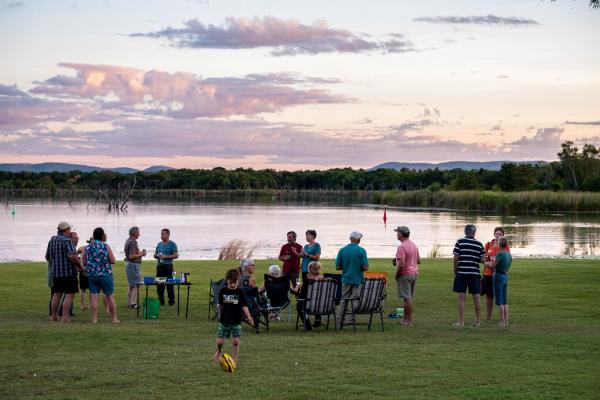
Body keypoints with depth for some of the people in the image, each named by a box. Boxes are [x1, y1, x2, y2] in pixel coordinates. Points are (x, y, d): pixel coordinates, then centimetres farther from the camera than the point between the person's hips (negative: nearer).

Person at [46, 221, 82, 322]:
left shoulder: (51, 241, 12)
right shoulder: (66, 240, -13)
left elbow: (47, 257, 18)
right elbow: (72, 256, -24)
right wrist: (79, 266, -11)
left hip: (55, 272, 7)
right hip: (68, 272, -7)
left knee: (57, 294, 15)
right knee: (69, 294, -3)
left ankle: (54, 316, 18)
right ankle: (65, 317, -10)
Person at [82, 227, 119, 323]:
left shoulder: (87, 248, 3)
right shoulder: (106, 246, -5)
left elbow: (84, 263, 8)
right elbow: (113, 261, -4)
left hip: (92, 275, 3)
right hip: (105, 275, -3)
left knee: (94, 296, 3)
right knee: (110, 296, 4)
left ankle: (94, 318, -1)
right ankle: (114, 318, 7)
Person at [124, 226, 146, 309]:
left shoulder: (128, 241, 13)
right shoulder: (132, 242, -19)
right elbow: (131, 256, -24)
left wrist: (140, 252, 12)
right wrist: (141, 254, -11)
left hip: (129, 264, 11)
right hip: (133, 265, -11)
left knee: (131, 285, 15)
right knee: (135, 285, -6)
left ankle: (129, 303, 19)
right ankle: (133, 303, -6)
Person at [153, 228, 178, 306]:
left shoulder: (172, 244, -2)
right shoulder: (159, 244, 16)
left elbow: (176, 255, -9)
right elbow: (155, 255, 21)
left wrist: (165, 257, -16)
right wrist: (157, 255, -4)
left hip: (168, 266, -6)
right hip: (159, 266, 6)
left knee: (169, 285, -5)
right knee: (159, 285, 4)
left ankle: (171, 301, 2)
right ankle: (161, 300, 13)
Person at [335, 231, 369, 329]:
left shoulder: (342, 250, -3)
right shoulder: (361, 251, -11)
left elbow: (337, 267, -1)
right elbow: (365, 267, -14)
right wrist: (359, 267, 8)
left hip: (346, 279, 3)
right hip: (357, 279, -3)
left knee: (343, 300, 13)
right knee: (354, 301, 6)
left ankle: (338, 321, 9)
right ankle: (351, 320, 6)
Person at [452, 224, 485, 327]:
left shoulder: (460, 242, -3)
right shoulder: (479, 244, 4)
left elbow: (456, 258, -6)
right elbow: (483, 260, 2)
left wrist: (455, 272, 5)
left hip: (462, 272, -2)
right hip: (475, 273, 2)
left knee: (461, 297, 0)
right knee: (476, 297, 11)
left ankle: (461, 321, -1)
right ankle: (478, 320, 19)